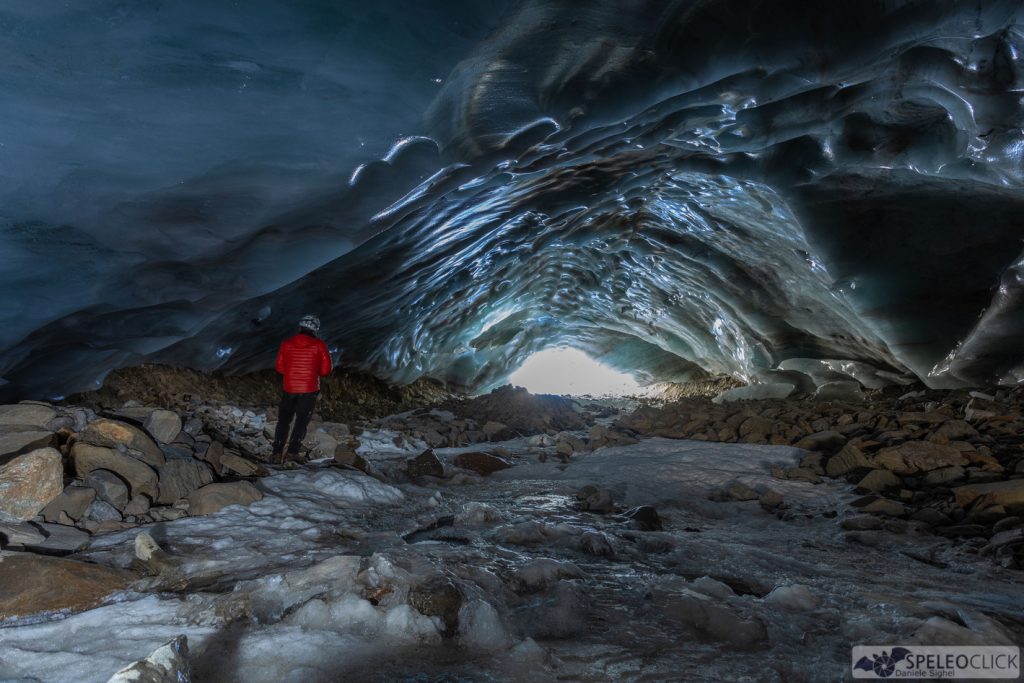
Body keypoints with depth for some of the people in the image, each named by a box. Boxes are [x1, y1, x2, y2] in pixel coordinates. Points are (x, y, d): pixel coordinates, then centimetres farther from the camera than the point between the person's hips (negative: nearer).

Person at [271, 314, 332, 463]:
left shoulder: (286, 344, -1)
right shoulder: (319, 345, -8)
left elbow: (280, 368, 4)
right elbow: (326, 370, -6)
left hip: (289, 388, 2)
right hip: (309, 389, -2)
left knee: (284, 420, 13)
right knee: (302, 420, 10)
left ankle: (277, 452, 7)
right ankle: (292, 451, 6)